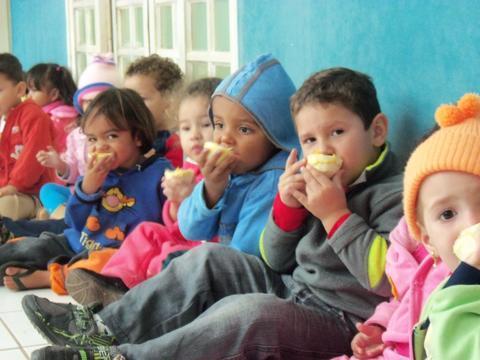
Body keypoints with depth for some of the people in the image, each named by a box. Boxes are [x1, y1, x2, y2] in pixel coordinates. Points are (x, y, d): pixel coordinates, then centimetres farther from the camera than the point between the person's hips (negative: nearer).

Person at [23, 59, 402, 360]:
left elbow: (385, 278, -28)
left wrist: (336, 213, -26)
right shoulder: (321, 185, 12)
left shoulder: (395, 195, -12)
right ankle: (104, 330, 1)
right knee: (208, 260, 5)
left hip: (339, 322, -9)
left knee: (247, 311, -32)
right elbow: (274, 260, 13)